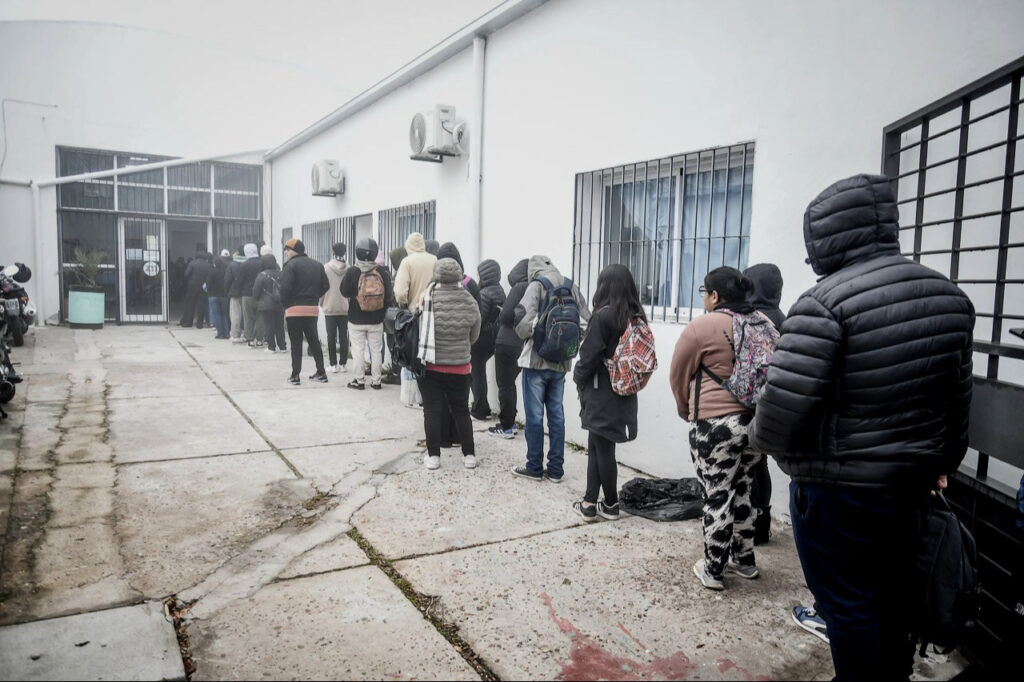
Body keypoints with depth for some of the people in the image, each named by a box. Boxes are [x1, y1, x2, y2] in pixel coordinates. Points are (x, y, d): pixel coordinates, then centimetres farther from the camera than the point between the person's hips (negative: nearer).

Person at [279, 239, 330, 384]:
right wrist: (314, 297, 12)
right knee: (314, 340, 15)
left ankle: (295, 375, 2)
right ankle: (321, 372, 15)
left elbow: (285, 288, -18)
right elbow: (326, 286, 8)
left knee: (296, 343, 1)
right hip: (313, 309, 6)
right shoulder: (317, 265, 11)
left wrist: (285, 304, -4)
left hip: (295, 309, -5)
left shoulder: (290, 265, -10)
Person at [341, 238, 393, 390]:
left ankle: (359, 380, 13)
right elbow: (389, 296, -4)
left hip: (356, 320, -1)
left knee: (358, 350, 8)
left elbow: (344, 292, -1)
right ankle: (376, 381, 16)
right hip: (376, 321, 1)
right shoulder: (382, 272, -11)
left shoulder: (352, 272, -14)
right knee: (376, 350, 11)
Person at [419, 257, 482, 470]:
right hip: (460, 367, 2)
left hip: (432, 366, -2)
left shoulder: (428, 299, -14)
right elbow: (474, 336, 3)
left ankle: (433, 455, 12)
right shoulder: (470, 302, -8)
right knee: (462, 411, 14)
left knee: (432, 411, 8)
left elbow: (421, 333, -6)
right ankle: (469, 455, 17)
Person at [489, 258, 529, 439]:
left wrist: (501, 317, 4)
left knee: (505, 385, 1)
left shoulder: (519, 287, -14)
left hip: (508, 343, -8)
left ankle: (506, 427, 6)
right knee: (510, 384, 20)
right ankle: (509, 422, 26)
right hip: (523, 344, 8)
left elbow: (506, 315, -19)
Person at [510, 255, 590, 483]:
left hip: (537, 360, -5)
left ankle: (534, 467, 12)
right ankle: (555, 470, 15)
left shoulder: (537, 285, -7)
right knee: (556, 414, 11)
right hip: (561, 362, 5)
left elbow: (524, 318, -18)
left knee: (534, 415, 4)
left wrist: (526, 335, 2)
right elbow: (587, 321, 5)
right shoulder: (571, 287, 8)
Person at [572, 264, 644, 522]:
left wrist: (578, 378, 2)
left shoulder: (604, 316, -17)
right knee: (596, 447, 15)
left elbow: (589, 356, -15)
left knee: (602, 449, 6)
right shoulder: (637, 317, 4)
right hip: (624, 393, 7)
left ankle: (611, 505, 18)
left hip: (601, 394, -7)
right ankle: (590, 503, 18)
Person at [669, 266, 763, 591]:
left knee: (718, 497, 4)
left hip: (717, 425, -6)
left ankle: (712, 571, 17)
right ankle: (744, 561, 34)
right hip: (757, 421, 7)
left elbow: (678, 377, -2)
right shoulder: (763, 324, 7)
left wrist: (687, 410, 15)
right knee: (741, 492, 20)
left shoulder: (702, 327, -12)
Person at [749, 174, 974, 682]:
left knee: (847, 602, 9)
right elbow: (959, 394, 13)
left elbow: (785, 405, -26)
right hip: (911, 480, 8)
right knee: (893, 593, 23)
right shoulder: (948, 296, 2)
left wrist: (762, 438, -4)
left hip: (838, 488, -8)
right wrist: (944, 459, 28)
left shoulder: (825, 302, -23)